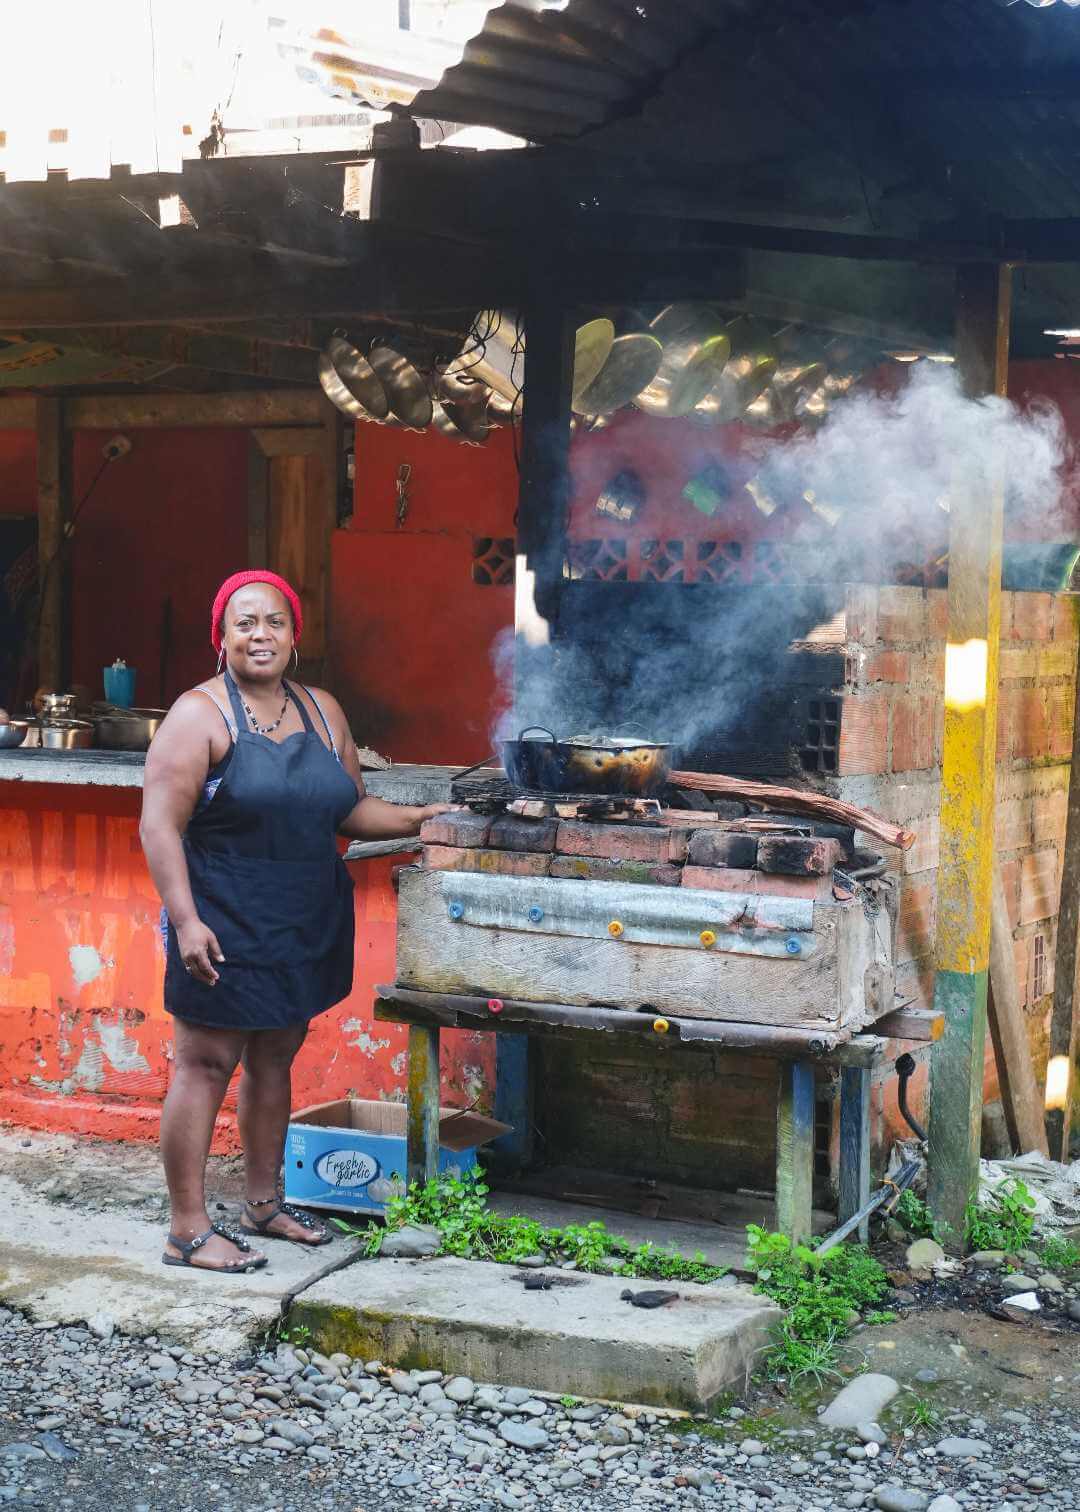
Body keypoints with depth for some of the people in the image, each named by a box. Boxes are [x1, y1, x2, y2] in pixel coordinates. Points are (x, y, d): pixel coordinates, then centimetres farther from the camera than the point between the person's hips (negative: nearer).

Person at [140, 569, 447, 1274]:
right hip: (225, 928, -6)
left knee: (274, 1061, 16)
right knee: (207, 1065, -2)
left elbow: (352, 811, 17)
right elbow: (160, 826, -15)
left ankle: (264, 1203, 31)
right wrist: (185, 919, -23)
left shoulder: (322, 712, 10)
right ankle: (189, 1230, 5)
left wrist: (423, 818, 1)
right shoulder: (200, 715, -10)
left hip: (303, 927, 7)